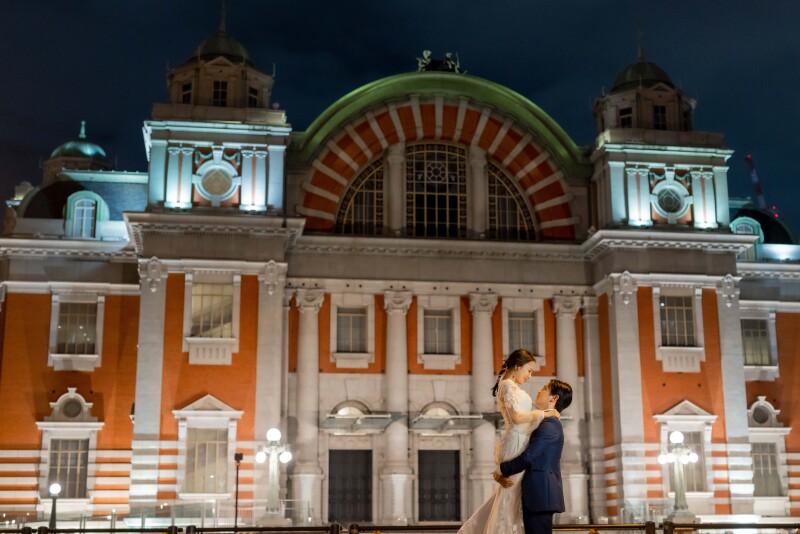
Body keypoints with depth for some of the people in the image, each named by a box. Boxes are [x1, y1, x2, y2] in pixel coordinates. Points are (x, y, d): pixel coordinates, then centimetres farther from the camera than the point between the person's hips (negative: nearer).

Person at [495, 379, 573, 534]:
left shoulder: (549, 425, -13)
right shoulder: (549, 423, 19)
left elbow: (527, 457, -20)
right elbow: (529, 456, 16)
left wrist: (500, 471, -7)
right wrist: (504, 473, 1)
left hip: (540, 493, -10)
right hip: (538, 494, 10)